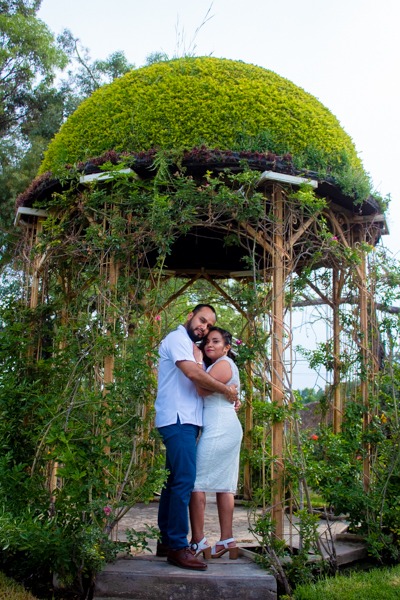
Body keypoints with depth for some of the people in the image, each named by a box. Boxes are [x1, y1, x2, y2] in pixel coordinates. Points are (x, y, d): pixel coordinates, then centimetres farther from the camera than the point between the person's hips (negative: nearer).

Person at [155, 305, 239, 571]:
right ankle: (178, 547, -11)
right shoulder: (176, 338, -5)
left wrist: (229, 398, 6)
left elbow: (200, 385, 22)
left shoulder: (193, 348, 24)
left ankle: (167, 540, 17)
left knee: (175, 480, 11)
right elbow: (192, 373, -20)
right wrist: (226, 389, -10)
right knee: (184, 480, -14)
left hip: (187, 420, 10)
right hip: (177, 419, -10)